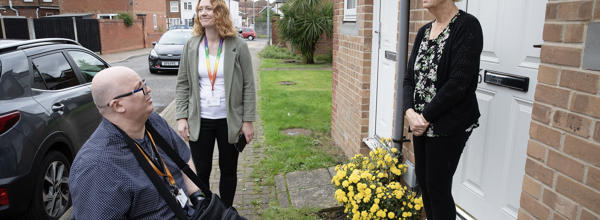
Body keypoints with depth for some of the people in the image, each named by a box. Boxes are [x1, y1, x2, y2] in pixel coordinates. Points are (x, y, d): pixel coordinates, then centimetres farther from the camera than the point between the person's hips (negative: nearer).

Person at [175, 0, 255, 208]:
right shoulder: (191, 45, 1)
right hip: (199, 121, 1)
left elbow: (248, 86, -5)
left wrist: (248, 120, -8)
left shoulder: (238, 45, -6)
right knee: (201, 171, 9)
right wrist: (181, 117, -3)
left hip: (229, 121, -1)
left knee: (228, 170, 13)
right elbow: (182, 84, 4)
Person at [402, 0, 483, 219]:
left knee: (438, 187, 1)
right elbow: (410, 77, 8)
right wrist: (410, 111, -8)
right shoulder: (424, 31, 9)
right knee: (422, 179, 16)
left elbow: (458, 83, -20)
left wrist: (426, 117, -16)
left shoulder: (467, 26, -14)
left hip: (449, 125, -7)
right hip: (421, 123, 7)